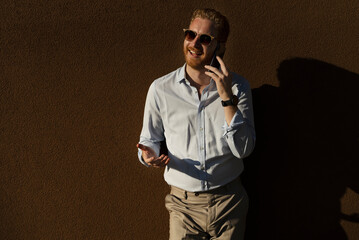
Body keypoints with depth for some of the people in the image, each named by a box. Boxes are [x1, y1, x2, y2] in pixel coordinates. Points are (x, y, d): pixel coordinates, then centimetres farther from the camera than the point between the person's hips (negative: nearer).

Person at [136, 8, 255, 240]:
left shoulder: (238, 87, -5)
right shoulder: (160, 89, -4)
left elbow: (243, 149, -13)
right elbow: (150, 139, 8)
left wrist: (227, 97, -19)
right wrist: (149, 155, -15)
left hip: (229, 202, 1)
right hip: (184, 205, 0)